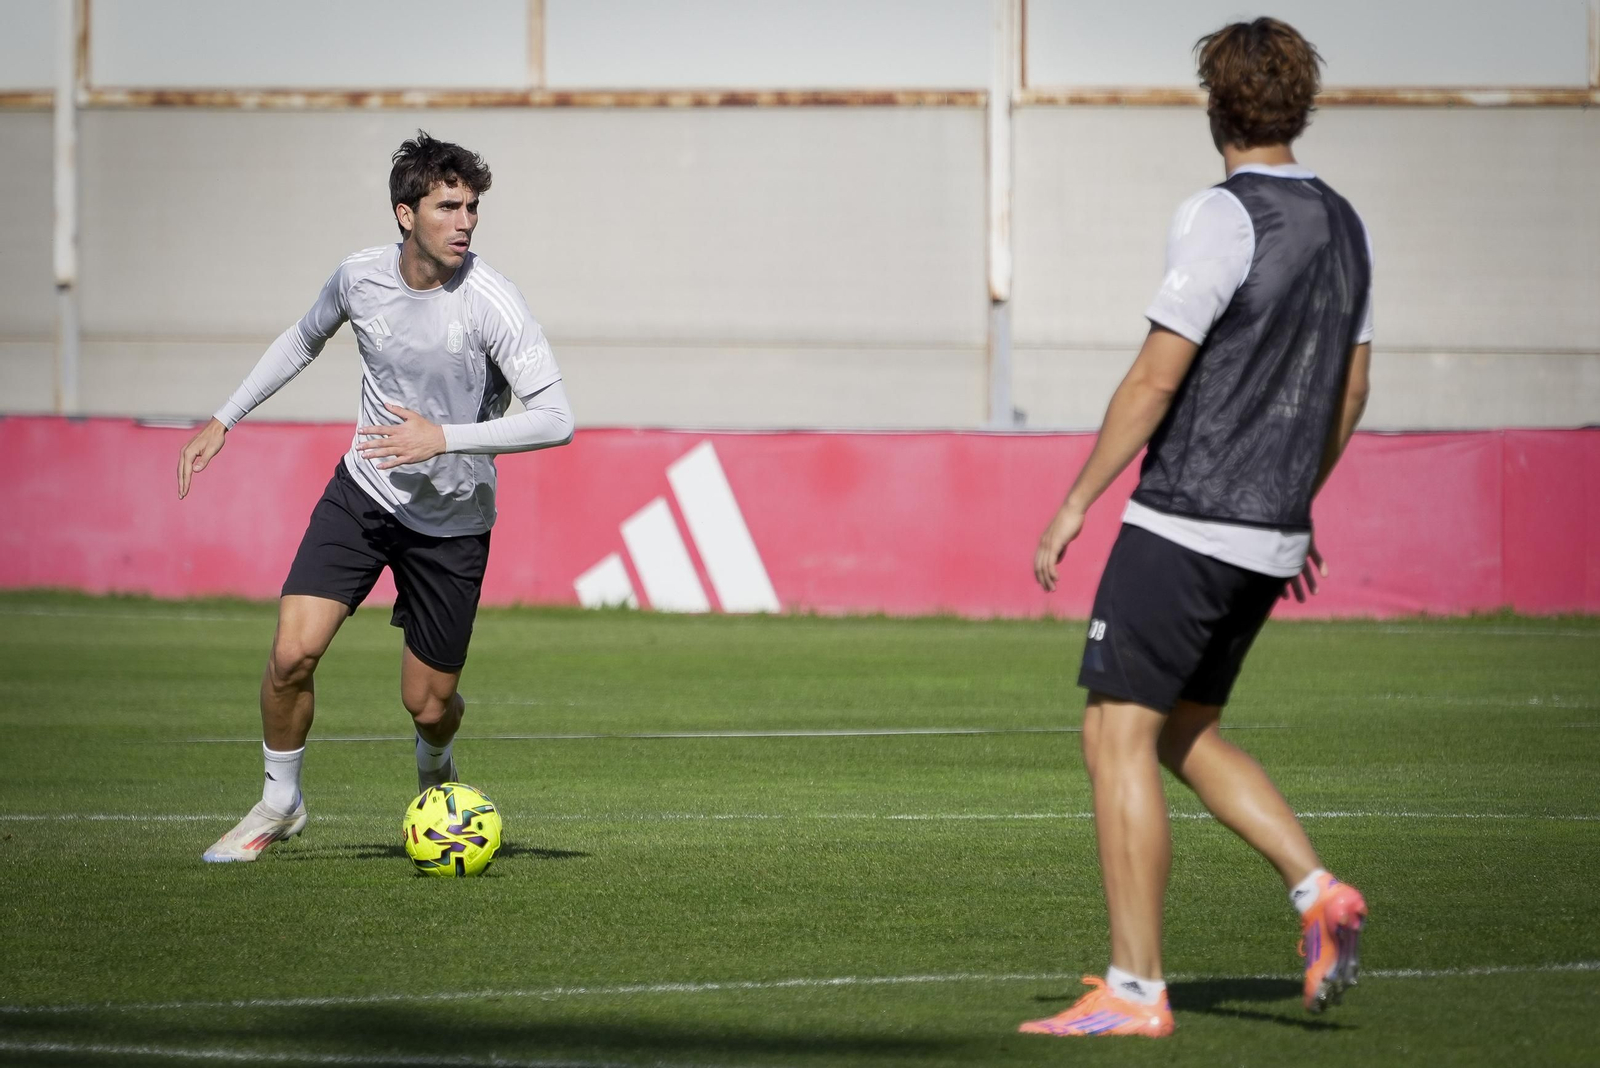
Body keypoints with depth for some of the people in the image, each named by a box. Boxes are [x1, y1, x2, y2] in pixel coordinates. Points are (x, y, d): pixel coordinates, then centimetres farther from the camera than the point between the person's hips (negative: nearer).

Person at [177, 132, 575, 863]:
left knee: (428, 703, 3)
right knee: (292, 653, -14)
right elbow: (304, 340, 16)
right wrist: (223, 421, 15)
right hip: (364, 494, 2)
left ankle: (435, 769, 42)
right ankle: (279, 803, 10)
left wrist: (443, 437, -32)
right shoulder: (360, 277, -7)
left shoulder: (490, 303, -21)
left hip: (452, 521, -2)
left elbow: (555, 419, -25)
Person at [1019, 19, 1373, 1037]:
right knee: (1185, 733, 20)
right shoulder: (1344, 226, 11)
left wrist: (1077, 501, -9)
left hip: (1184, 524, -8)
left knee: (1117, 735, -4)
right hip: (1272, 533, 8)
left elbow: (1157, 377, -15)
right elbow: (1351, 388, 18)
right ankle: (1318, 891, 4)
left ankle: (1134, 990, -5)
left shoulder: (1225, 217, -13)